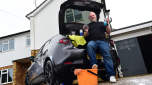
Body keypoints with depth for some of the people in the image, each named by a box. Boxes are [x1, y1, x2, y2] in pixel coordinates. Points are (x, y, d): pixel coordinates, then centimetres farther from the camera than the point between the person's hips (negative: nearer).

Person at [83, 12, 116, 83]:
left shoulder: (101, 23, 29)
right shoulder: (88, 25, 29)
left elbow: (108, 32, 21)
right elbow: (86, 35, 17)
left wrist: (107, 24, 4)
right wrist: (86, 32, -6)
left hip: (102, 41, 0)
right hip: (92, 41, 0)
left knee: (107, 55, -25)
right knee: (89, 46, -39)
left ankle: (111, 75, -35)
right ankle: (94, 64, -41)